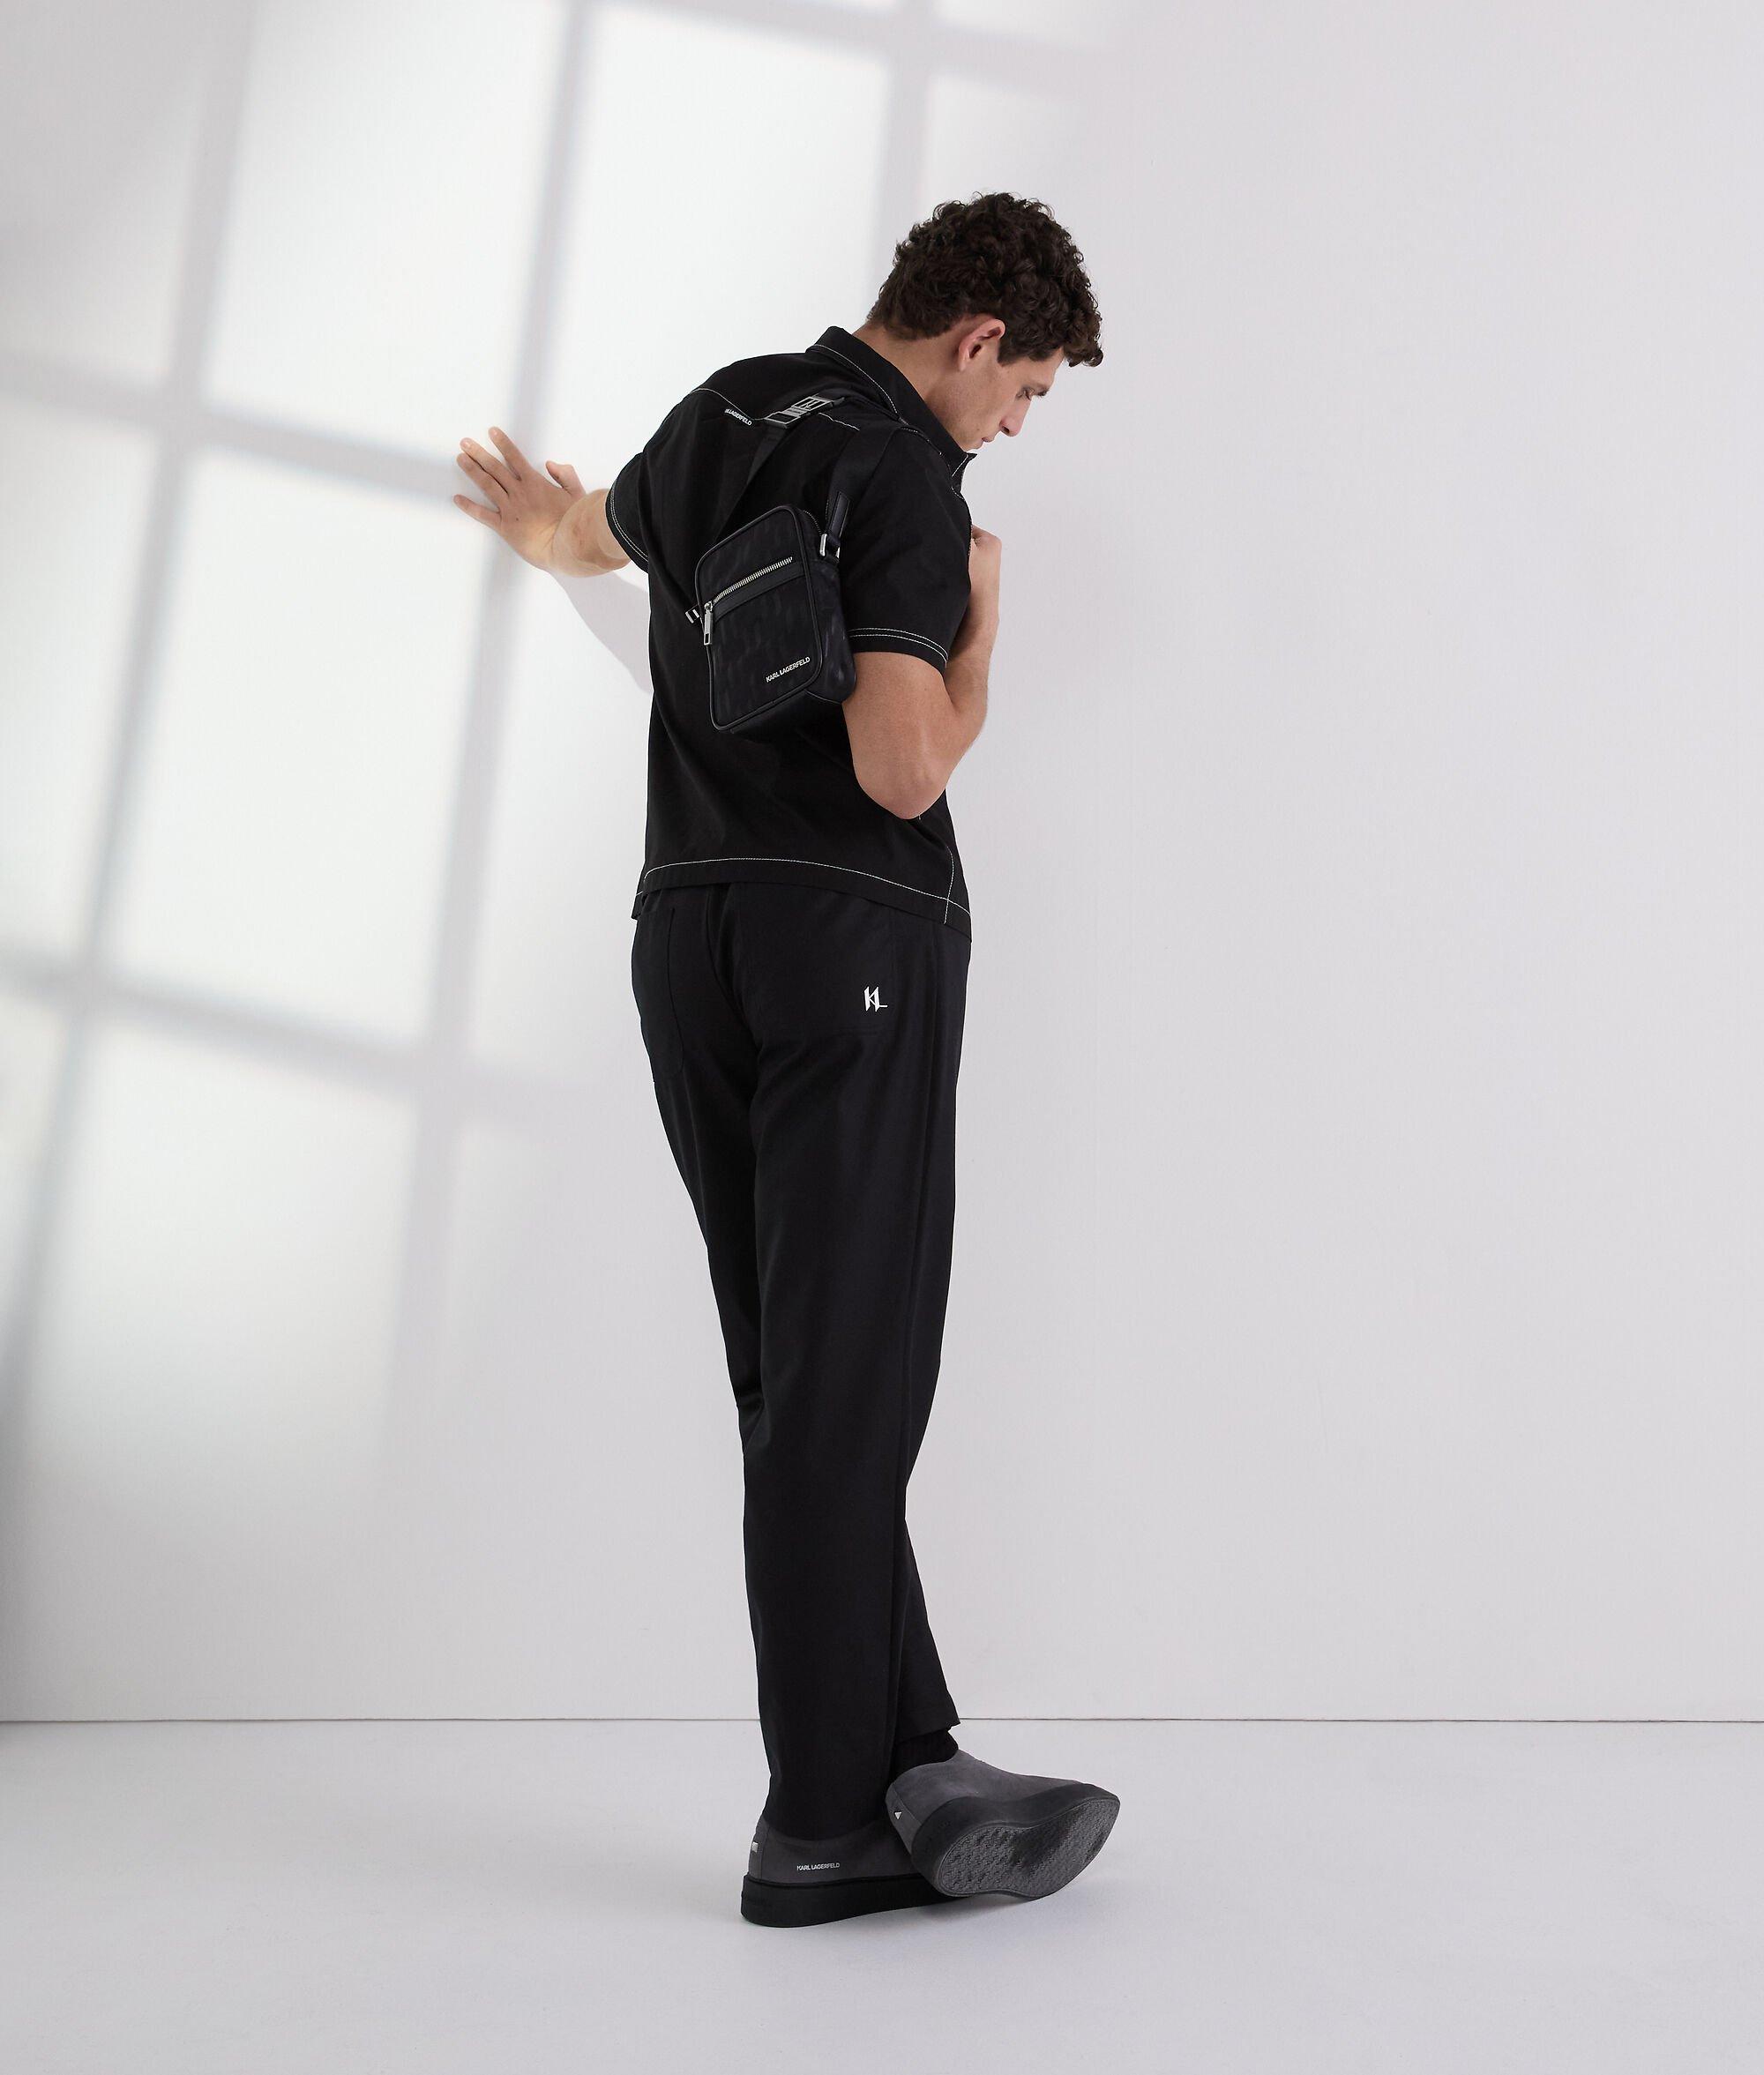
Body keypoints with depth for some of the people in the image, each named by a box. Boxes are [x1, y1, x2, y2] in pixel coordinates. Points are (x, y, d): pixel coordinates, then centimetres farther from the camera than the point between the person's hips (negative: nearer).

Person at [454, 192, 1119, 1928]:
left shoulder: (715, 413, 17)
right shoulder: (906, 476, -8)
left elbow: (610, 524, 40)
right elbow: (902, 773, -18)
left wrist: (558, 535, 65)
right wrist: (981, 623, 2)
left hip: (688, 929, 8)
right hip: (853, 940, -8)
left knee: (798, 1378, 7)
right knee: (846, 1382, -3)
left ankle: (908, 1761, 15)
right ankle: (822, 1824, 7)